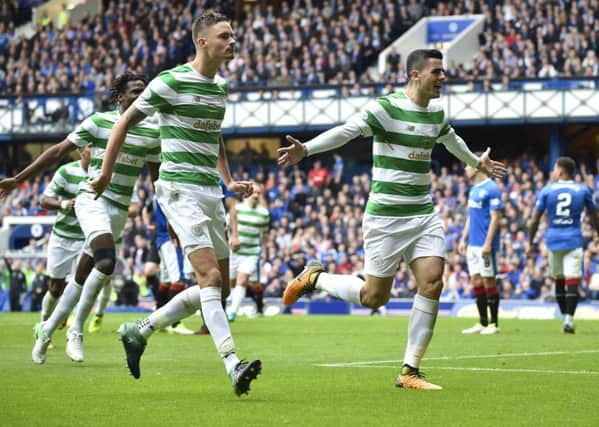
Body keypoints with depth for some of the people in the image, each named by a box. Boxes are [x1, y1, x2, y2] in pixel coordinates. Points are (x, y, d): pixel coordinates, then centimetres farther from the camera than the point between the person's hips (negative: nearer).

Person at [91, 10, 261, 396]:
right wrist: (105, 174, 0)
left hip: (211, 194, 8)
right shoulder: (170, 83, -10)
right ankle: (233, 364, -27)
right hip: (181, 190, -8)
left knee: (218, 288, 8)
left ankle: (139, 332, 21)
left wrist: (230, 181, 17)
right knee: (210, 277, -19)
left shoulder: (221, 87, 14)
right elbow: (124, 123, -1)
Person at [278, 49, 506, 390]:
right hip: (386, 217, -6)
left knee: (432, 283, -10)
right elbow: (347, 131, -25)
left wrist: (477, 162, 51)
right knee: (374, 296, -2)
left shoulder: (437, 113, 11)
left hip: (424, 214, 6)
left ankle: (410, 372, -2)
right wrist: (306, 149, -40)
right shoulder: (387, 108, -13)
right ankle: (314, 277, 26)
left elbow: (452, 140, 34)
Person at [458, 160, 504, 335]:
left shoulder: (491, 189, -11)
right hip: (473, 244, 8)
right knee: (476, 282, 8)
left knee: (488, 281, -4)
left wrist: (488, 243, -20)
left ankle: (494, 323, 3)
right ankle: (482, 323, 13)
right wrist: (463, 239, 18)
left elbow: (495, 217, -15)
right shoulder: (474, 189, 16)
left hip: (484, 245, -8)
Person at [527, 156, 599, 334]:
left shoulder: (547, 191, 2)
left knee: (559, 281, 13)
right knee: (572, 281, -5)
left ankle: (566, 318, 18)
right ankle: (569, 319, -15)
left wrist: (530, 243, 12)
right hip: (573, 241, -1)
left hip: (553, 240, 1)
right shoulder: (583, 190, 3)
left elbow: (535, 220, 3)